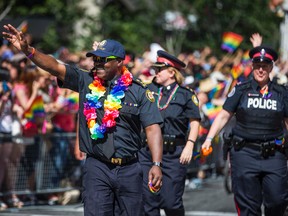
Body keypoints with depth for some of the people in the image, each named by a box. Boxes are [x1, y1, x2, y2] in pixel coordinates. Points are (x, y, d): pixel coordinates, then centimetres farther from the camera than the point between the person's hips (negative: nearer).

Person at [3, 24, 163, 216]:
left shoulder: (138, 91, 2)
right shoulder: (85, 82, 5)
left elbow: (152, 128, -2)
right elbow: (55, 67, -6)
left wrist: (156, 164, -13)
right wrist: (28, 50, -21)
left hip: (129, 169, 0)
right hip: (97, 167, 0)